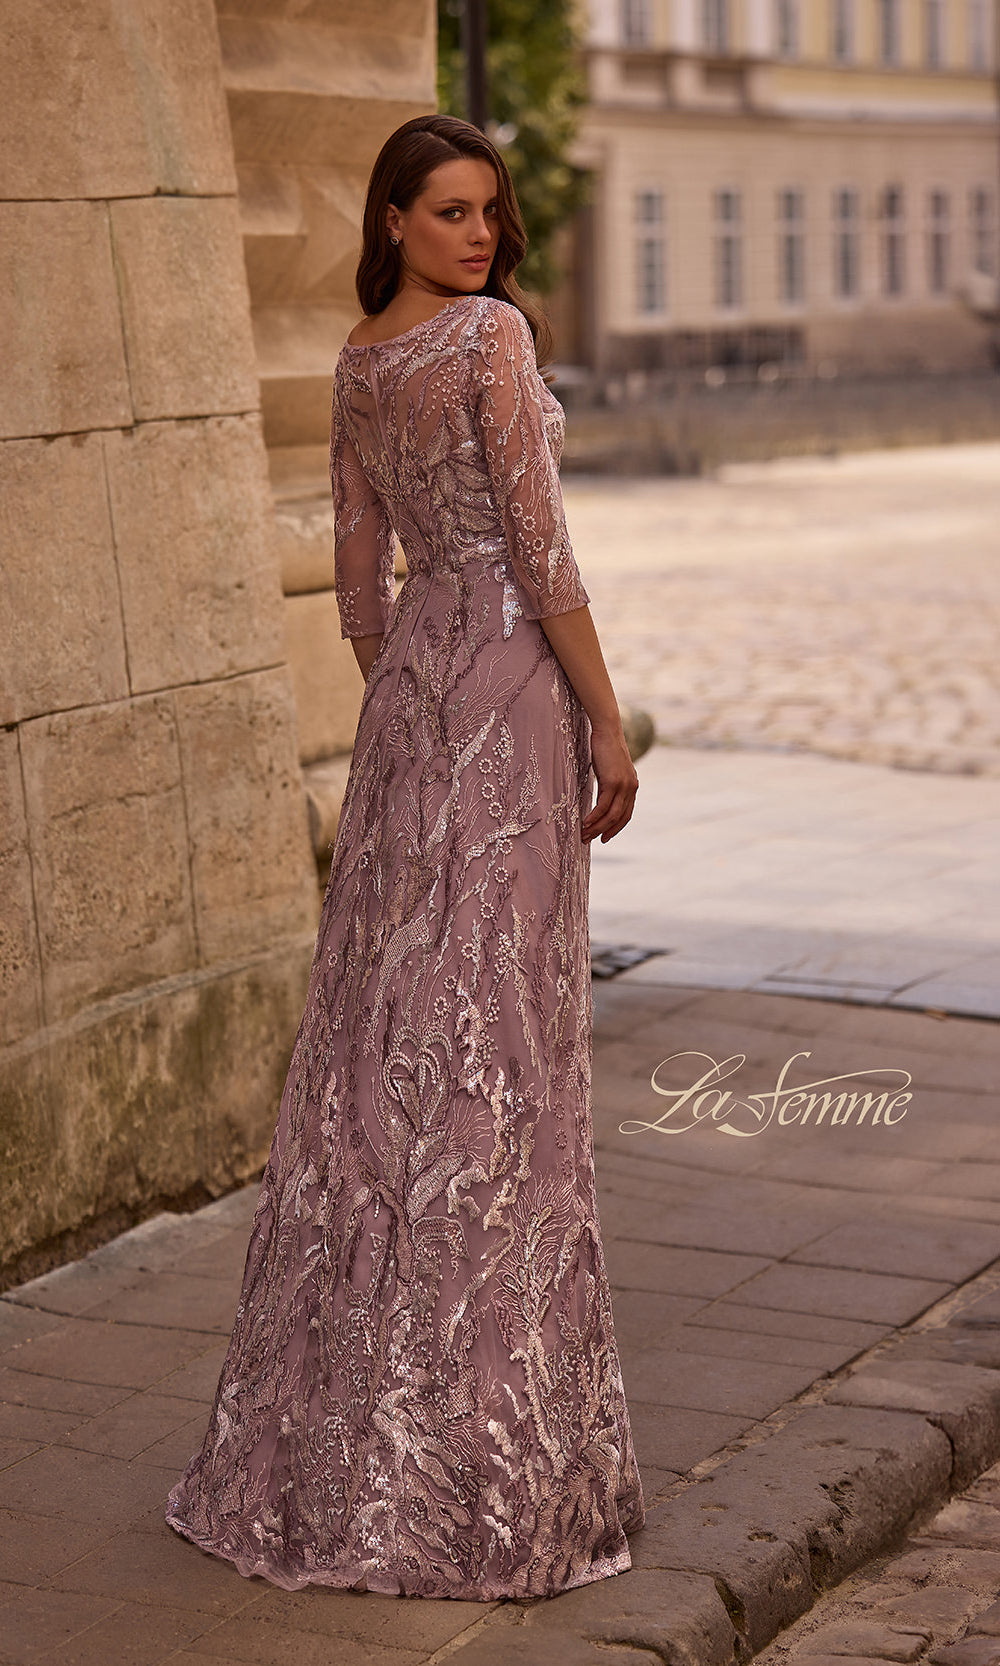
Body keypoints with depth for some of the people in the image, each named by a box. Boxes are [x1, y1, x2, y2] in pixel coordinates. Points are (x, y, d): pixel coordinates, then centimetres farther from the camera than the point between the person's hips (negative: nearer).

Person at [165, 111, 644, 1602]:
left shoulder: (358, 365, 13)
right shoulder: (494, 333, -11)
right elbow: (540, 545, -14)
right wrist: (608, 720, -10)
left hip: (409, 682, 8)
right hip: (509, 682, -8)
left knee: (386, 1015, 11)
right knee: (492, 1028, -5)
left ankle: (339, 1413, 19)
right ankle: (471, 1429, 1)